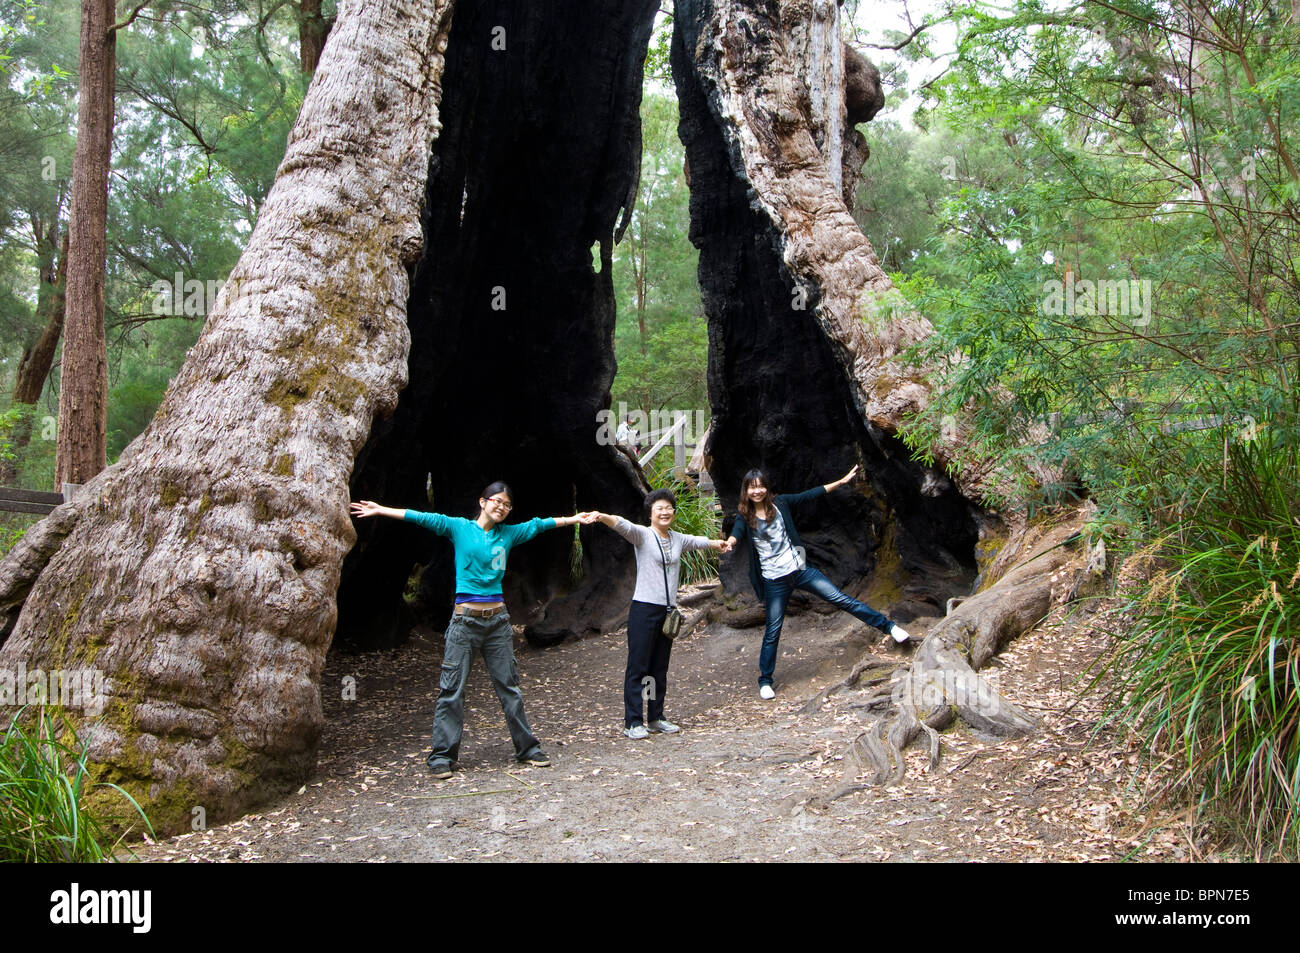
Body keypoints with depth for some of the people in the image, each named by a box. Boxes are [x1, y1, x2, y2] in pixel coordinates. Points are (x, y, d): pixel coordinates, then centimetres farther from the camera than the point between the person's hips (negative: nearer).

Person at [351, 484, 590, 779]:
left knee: (509, 687, 10)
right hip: (465, 619, -3)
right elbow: (423, 518, -3)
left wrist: (574, 519, 24)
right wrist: (381, 510, -8)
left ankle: (527, 748, 19)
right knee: (452, 689, -2)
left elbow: (539, 525, 20)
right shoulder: (459, 527, 3)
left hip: (497, 619, 3)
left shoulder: (509, 533, 12)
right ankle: (442, 757, 5)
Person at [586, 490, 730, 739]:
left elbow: (698, 541, 35)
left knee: (660, 668, 11)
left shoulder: (678, 539, 14)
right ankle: (633, 722, -3)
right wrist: (603, 517, -45)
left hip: (668, 611, 6)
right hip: (644, 609, -6)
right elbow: (623, 526, -24)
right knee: (638, 667, -5)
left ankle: (655, 718, 19)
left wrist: (716, 543, 55)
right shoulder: (643, 535, -4)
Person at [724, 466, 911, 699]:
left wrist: (842, 481, 3)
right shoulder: (744, 516, -4)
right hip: (774, 581, -1)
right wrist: (729, 542, -49)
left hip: (799, 569, 1)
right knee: (773, 631, 2)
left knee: (840, 598, 0)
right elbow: (737, 532, -24)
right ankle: (765, 680, 15)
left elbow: (810, 494, 4)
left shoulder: (779, 504, 1)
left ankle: (887, 625, 11)